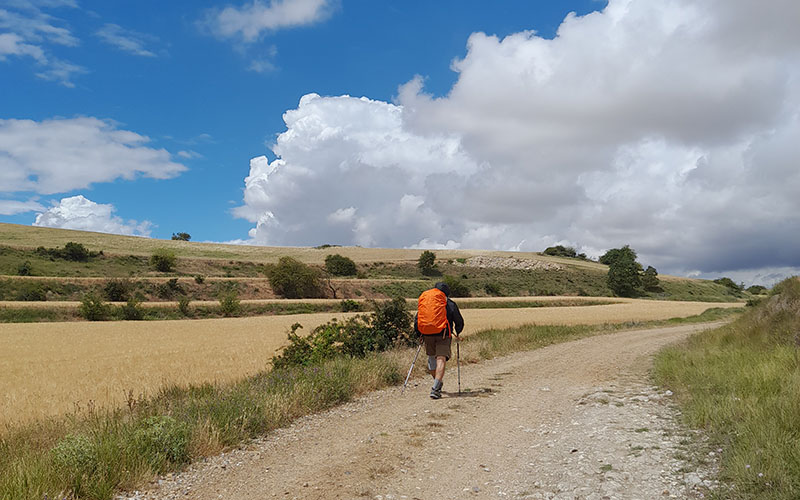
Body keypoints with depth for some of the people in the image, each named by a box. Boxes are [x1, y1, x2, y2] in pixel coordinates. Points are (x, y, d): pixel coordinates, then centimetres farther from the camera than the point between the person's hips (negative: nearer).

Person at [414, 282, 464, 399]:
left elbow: (416, 320, 16)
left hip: (427, 335, 4)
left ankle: (438, 383, 35)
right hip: (443, 334, -4)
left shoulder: (422, 302, 15)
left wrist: (419, 334, 25)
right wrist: (457, 333, 28)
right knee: (441, 359, -7)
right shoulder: (449, 304, 6)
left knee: (432, 358, 20)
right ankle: (436, 388, -21)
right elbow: (459, 321, 11)